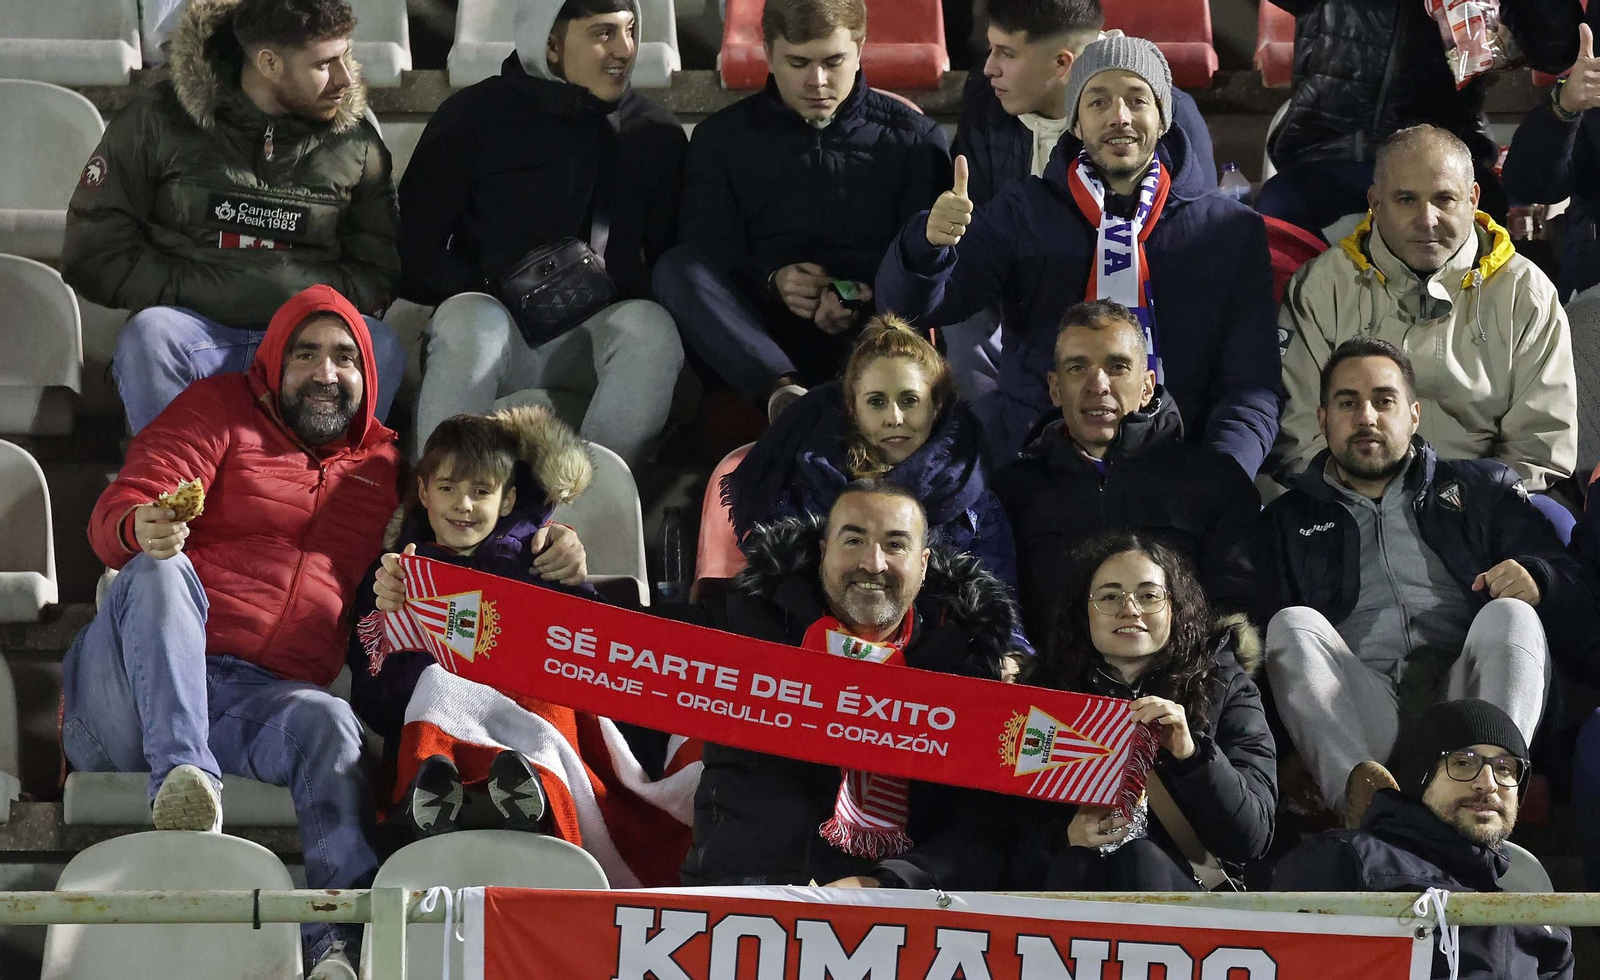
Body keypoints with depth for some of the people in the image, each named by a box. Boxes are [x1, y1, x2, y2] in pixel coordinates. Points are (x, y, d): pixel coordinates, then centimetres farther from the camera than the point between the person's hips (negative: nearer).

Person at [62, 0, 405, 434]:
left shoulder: (357, 141, 10)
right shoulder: (159, 120, 3)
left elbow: (378, 273, 12)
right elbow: (90, 256, 1)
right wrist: (199, 291, -10)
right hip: (195, 332, -1)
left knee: (378, 346, -31)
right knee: (149, 333, -35)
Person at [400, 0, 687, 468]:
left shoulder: (656, 134, 11)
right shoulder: (472, 118, 4)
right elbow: (414, 256, 4)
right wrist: (495, 290, -11)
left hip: (595, 338, 2)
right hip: (495, 312, -2)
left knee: (651, 327, -32)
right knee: (470, 323, -36)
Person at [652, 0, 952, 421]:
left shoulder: (915, 137, 16)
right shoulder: (722, 138, 17)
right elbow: (707, 264, 6)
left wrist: (869, 296, -16)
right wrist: (771, 281, -15)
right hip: (758, 342, 1)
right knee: (674, 268, -28)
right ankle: (784, 393, -45)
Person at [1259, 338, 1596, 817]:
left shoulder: (1481, 489, 25)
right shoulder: (1287, 521, 25)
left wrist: (1537, 579, -11)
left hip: (1460, 692, 0)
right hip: (1358, 712, 0)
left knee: (1511, 615, -27)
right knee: (1293, 625, -26)